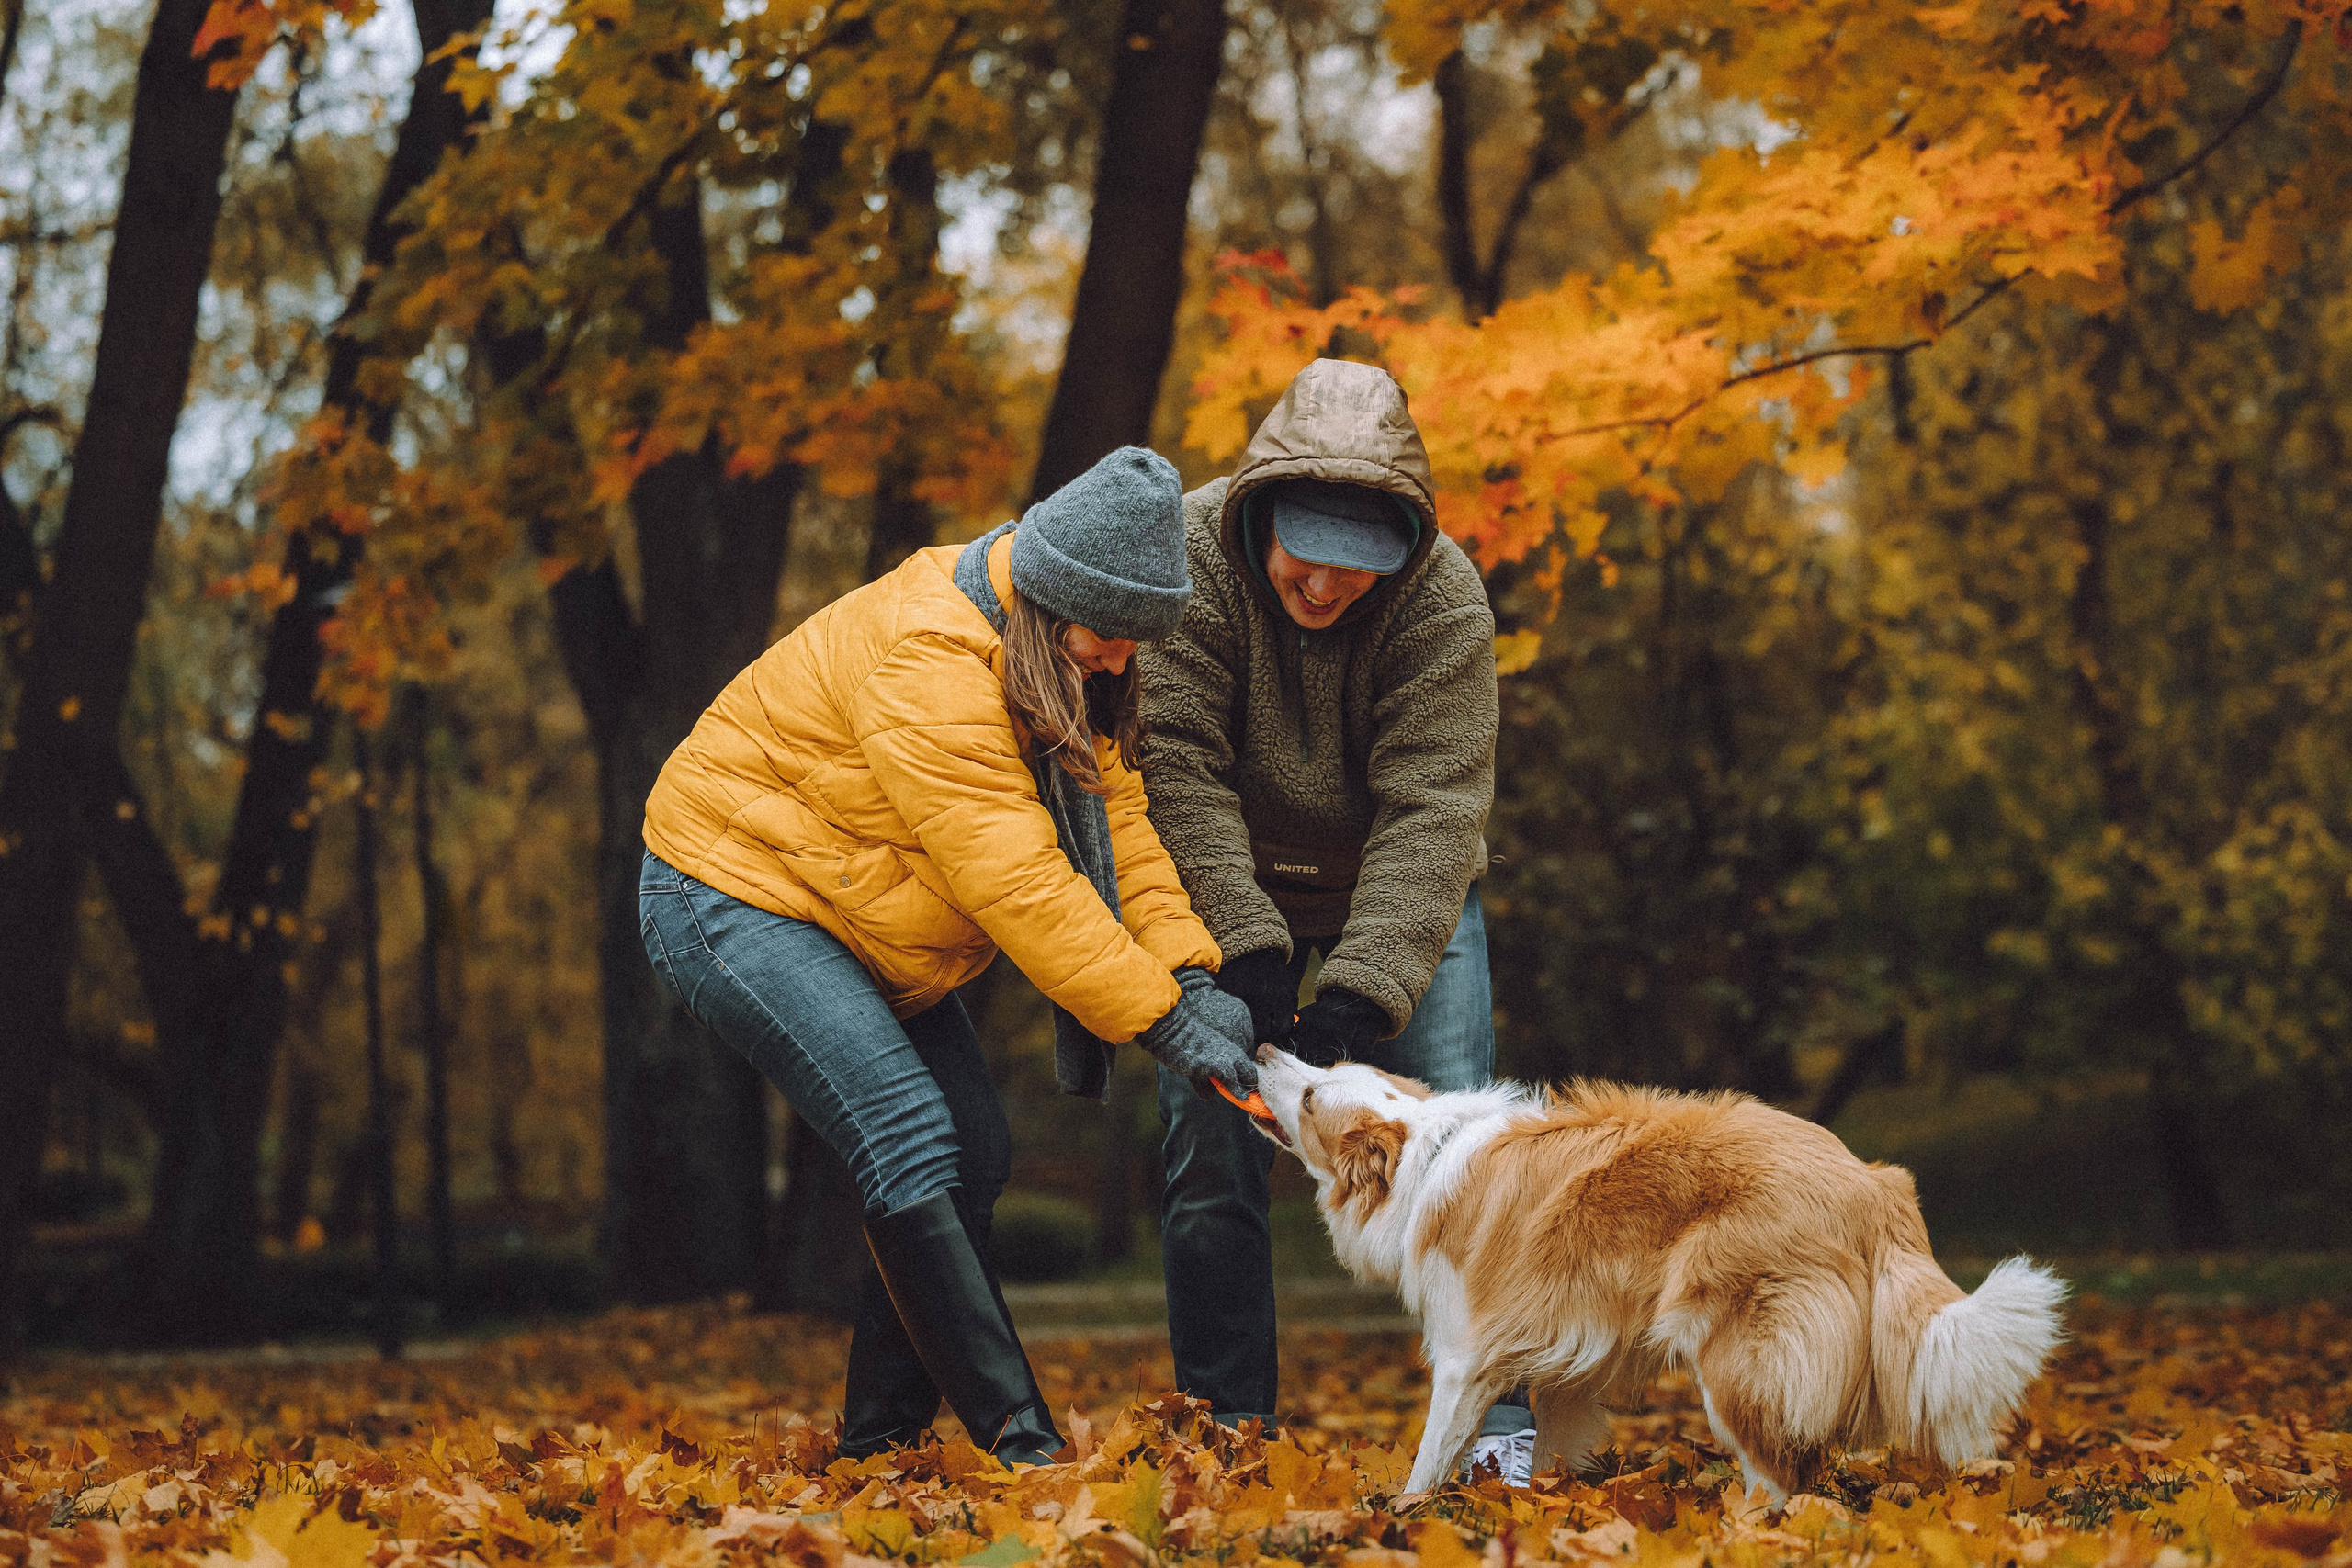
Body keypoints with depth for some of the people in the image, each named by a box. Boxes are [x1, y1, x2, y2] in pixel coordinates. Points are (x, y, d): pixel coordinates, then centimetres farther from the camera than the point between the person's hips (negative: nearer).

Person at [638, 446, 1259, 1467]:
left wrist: (1190, 974, -21)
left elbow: (1119, 823, -5)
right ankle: (1019, 1443, -25)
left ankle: (878, 1439, 11)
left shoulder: (1070, 666, 0)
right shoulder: (926, 659, -31)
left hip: (853, 925, 10)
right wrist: (1161, 1018, -35)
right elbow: (1012, 877, -34)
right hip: (729, 894, -10)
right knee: (909, 1136, -23)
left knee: (976, 1153, 2)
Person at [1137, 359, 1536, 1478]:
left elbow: (1428, 808, -29)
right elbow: (1176, 769, -26)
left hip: (1401, 895, 0)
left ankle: (1500, 1427, -6)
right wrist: (1246, 946, -35)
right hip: (1227, 887, 1)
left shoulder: (1444, 601, -25)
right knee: (1210, 1153, -6)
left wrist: (1359, 996, -39)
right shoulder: (1187, 559, -24)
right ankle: (1228, 1433, 4)